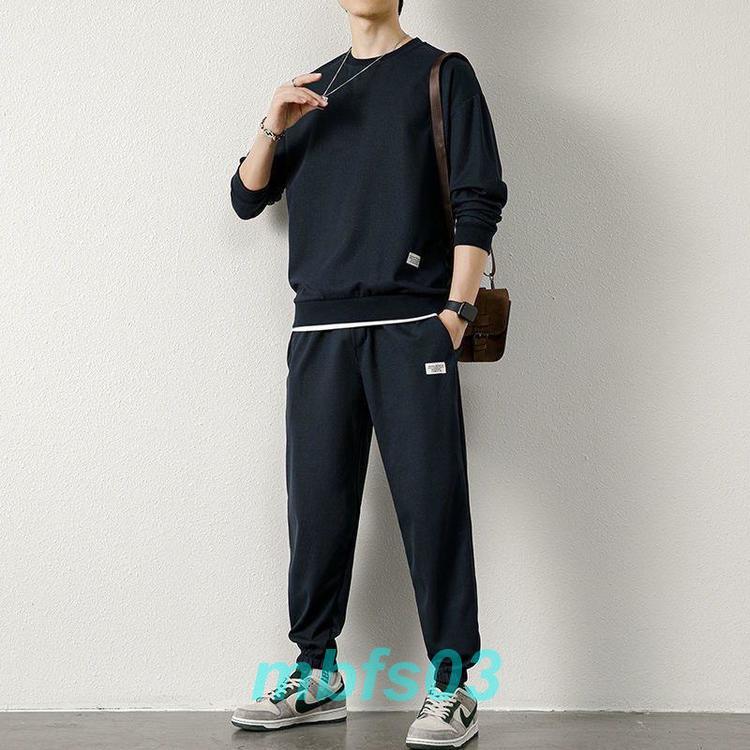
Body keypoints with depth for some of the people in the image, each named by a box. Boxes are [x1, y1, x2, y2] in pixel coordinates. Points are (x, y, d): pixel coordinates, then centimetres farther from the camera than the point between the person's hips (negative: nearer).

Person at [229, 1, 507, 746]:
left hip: (412, 325, -4)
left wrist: (457, 309, -11)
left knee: (431, 505, -6)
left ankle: (451, 686, 1)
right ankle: (316, 676, 16)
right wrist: (273, 127, -1)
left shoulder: (441, 75, 8)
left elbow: (479, 200, 0)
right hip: (320, 329, 4)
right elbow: (247, 199, 17)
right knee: (317, 506, 5)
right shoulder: (314, 90, 21)